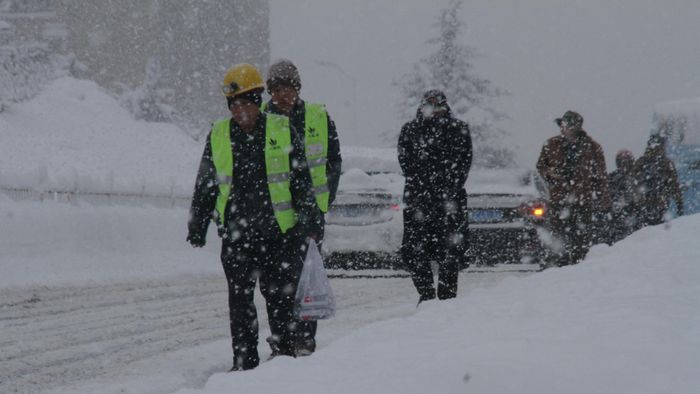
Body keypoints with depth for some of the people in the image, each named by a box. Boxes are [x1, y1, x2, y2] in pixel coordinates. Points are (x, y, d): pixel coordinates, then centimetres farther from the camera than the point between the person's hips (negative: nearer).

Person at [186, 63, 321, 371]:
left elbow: (302, 180, 6)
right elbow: (205, 185, 14)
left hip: (278, 230, -2)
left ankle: (285, 352, 16)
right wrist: (197, 225, 11)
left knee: (279, 296, 3)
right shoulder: (218, 135, 7)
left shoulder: (282, 130, 1)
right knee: (240, 299, 2)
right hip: (235, 232, 2)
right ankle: (244, 361, 7)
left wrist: (308, 218, 2)